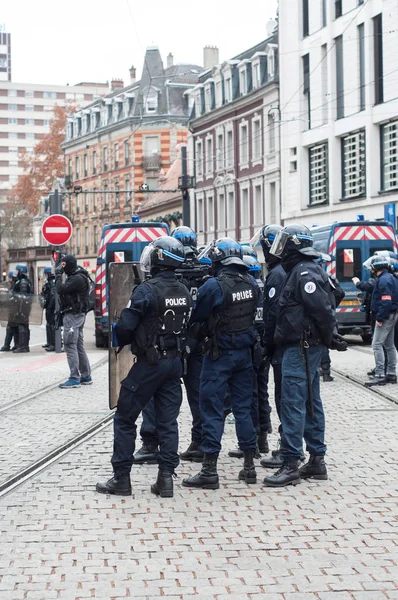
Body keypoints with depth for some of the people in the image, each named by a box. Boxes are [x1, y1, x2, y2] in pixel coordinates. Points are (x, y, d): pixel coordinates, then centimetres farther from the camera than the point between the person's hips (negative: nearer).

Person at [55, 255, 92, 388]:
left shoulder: (78, 279, -16)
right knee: (79, 346, 14)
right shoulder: (77, 277, 18)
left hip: (73, 315, -11)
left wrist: (58, 275, -12)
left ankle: (74, 378, -12)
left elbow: (61, 289, -22)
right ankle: (86, 376, 18)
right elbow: (63, 290, 16)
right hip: (77, 315, 11)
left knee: (70, 345, -11)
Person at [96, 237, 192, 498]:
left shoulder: (147, 290, -18)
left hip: (149, 363, -6)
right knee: (168, 421, 10)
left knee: (125, 419, 5)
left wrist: (120, 342, 0)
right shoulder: (184, 292, 5)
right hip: (175, 363, 6)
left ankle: (121, 478, 7)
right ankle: (166, 478, 7)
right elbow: (187, 325, 10)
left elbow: (126, 327, -19)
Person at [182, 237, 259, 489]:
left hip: (220, 355, -6)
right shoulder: (252, 283, 0)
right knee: (243, 407, 14)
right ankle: (249, 466, 19)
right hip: (245, 352, 6)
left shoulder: (214, 286, -19)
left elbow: (196, 315, -10)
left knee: (212, 409, -1)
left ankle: (210, 471, -1)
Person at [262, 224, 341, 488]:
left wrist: (329, 337, -12)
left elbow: (322, 308, -23)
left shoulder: (304, 273, -16)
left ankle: (290, 465, -11)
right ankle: (317, 461, 19)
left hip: (301, 349, -11)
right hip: (306, 347, 11)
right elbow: (324, 308, 20)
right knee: (311, 404, 13)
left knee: (293, 404, -11)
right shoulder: (301, 271, 17)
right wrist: (328, 337, 15)